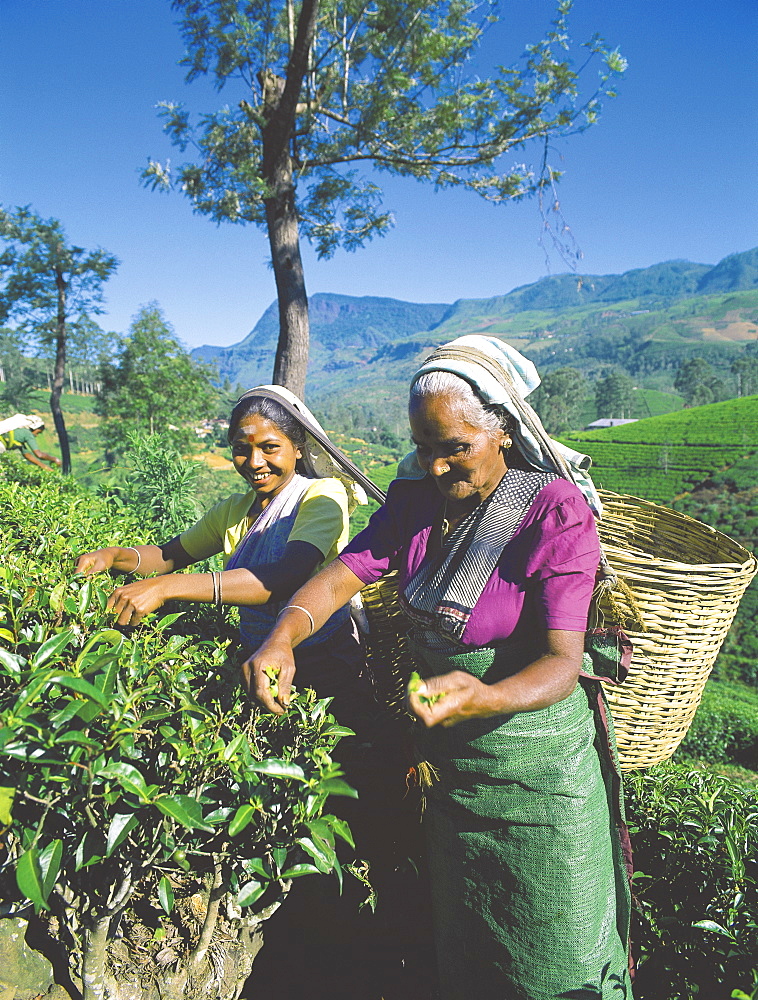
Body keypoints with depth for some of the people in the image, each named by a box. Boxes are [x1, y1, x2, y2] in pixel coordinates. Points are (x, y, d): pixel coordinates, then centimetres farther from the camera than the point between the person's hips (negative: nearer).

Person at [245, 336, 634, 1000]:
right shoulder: (419, 497, -4)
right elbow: (344, 572, -10)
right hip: (444, 758, 5)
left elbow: (562, 661, -26)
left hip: (536, 769, -5)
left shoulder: (556, 511, -21)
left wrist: (485, 697, -46)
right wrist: (283, 638, -28)